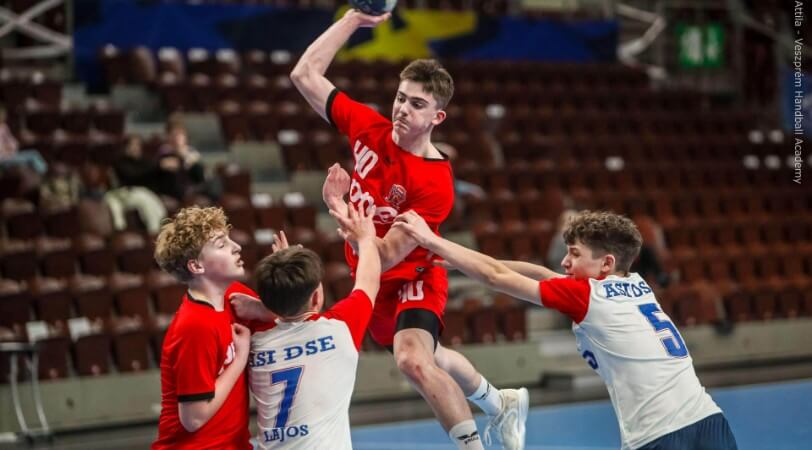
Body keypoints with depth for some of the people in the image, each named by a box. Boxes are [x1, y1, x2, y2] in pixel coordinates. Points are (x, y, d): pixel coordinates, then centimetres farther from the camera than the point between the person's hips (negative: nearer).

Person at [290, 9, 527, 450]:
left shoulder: (435, 183, -29)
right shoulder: (369, 128, -13)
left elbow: (384, 257, -31)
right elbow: (304, 74, -10)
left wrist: (340, 209, -43)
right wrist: (354, 18, -15)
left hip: (411, 281, -7)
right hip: (373, 285, 7)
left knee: (413, 360, -35)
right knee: (428, 360, 28)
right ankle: (501, 403, 54)